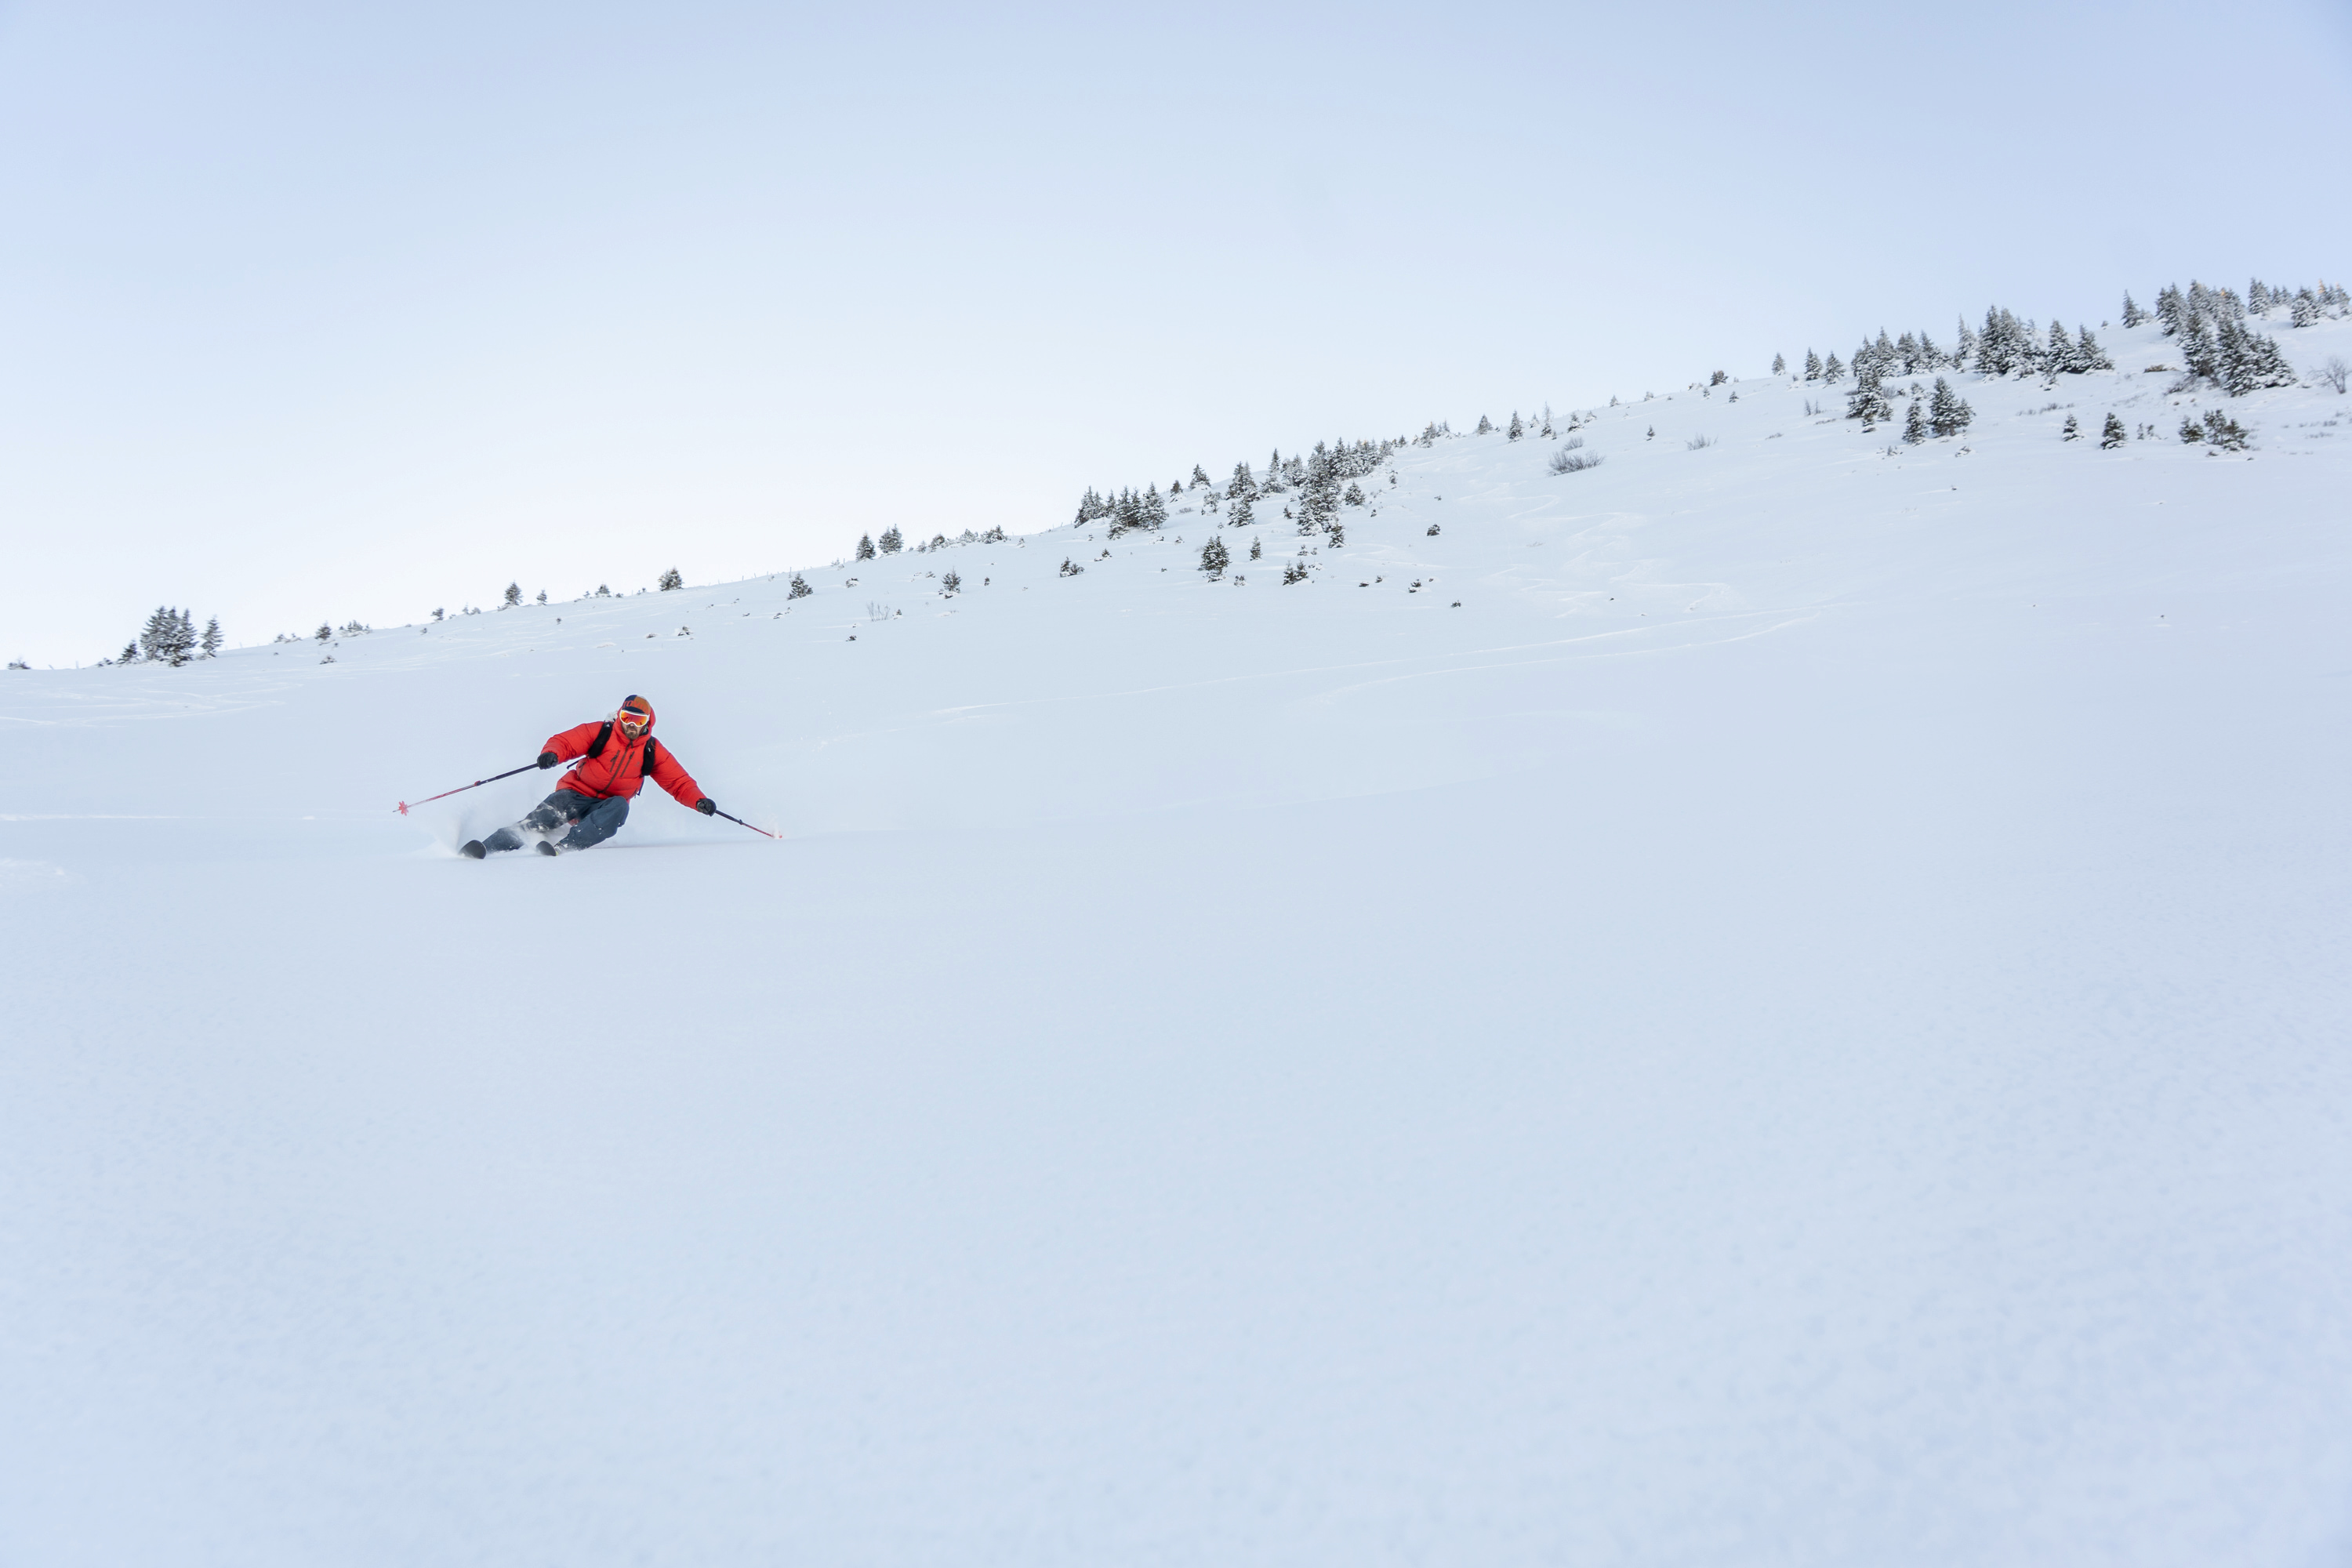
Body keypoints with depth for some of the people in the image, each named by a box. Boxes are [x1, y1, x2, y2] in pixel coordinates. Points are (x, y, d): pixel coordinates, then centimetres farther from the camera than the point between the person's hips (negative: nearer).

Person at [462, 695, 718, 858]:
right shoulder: (600, 732, -1)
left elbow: (679, 782, 3)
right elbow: (564, 741, -8)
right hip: (577, 794, -1)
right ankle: (483, 848, -38)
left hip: (607, 806, 1)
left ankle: (562, 847, -48)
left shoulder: (653, 753, 3)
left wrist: (699, 801, -17)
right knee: (542, 818, -29)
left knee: (619, 807, -35)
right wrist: (551, 754, -32)